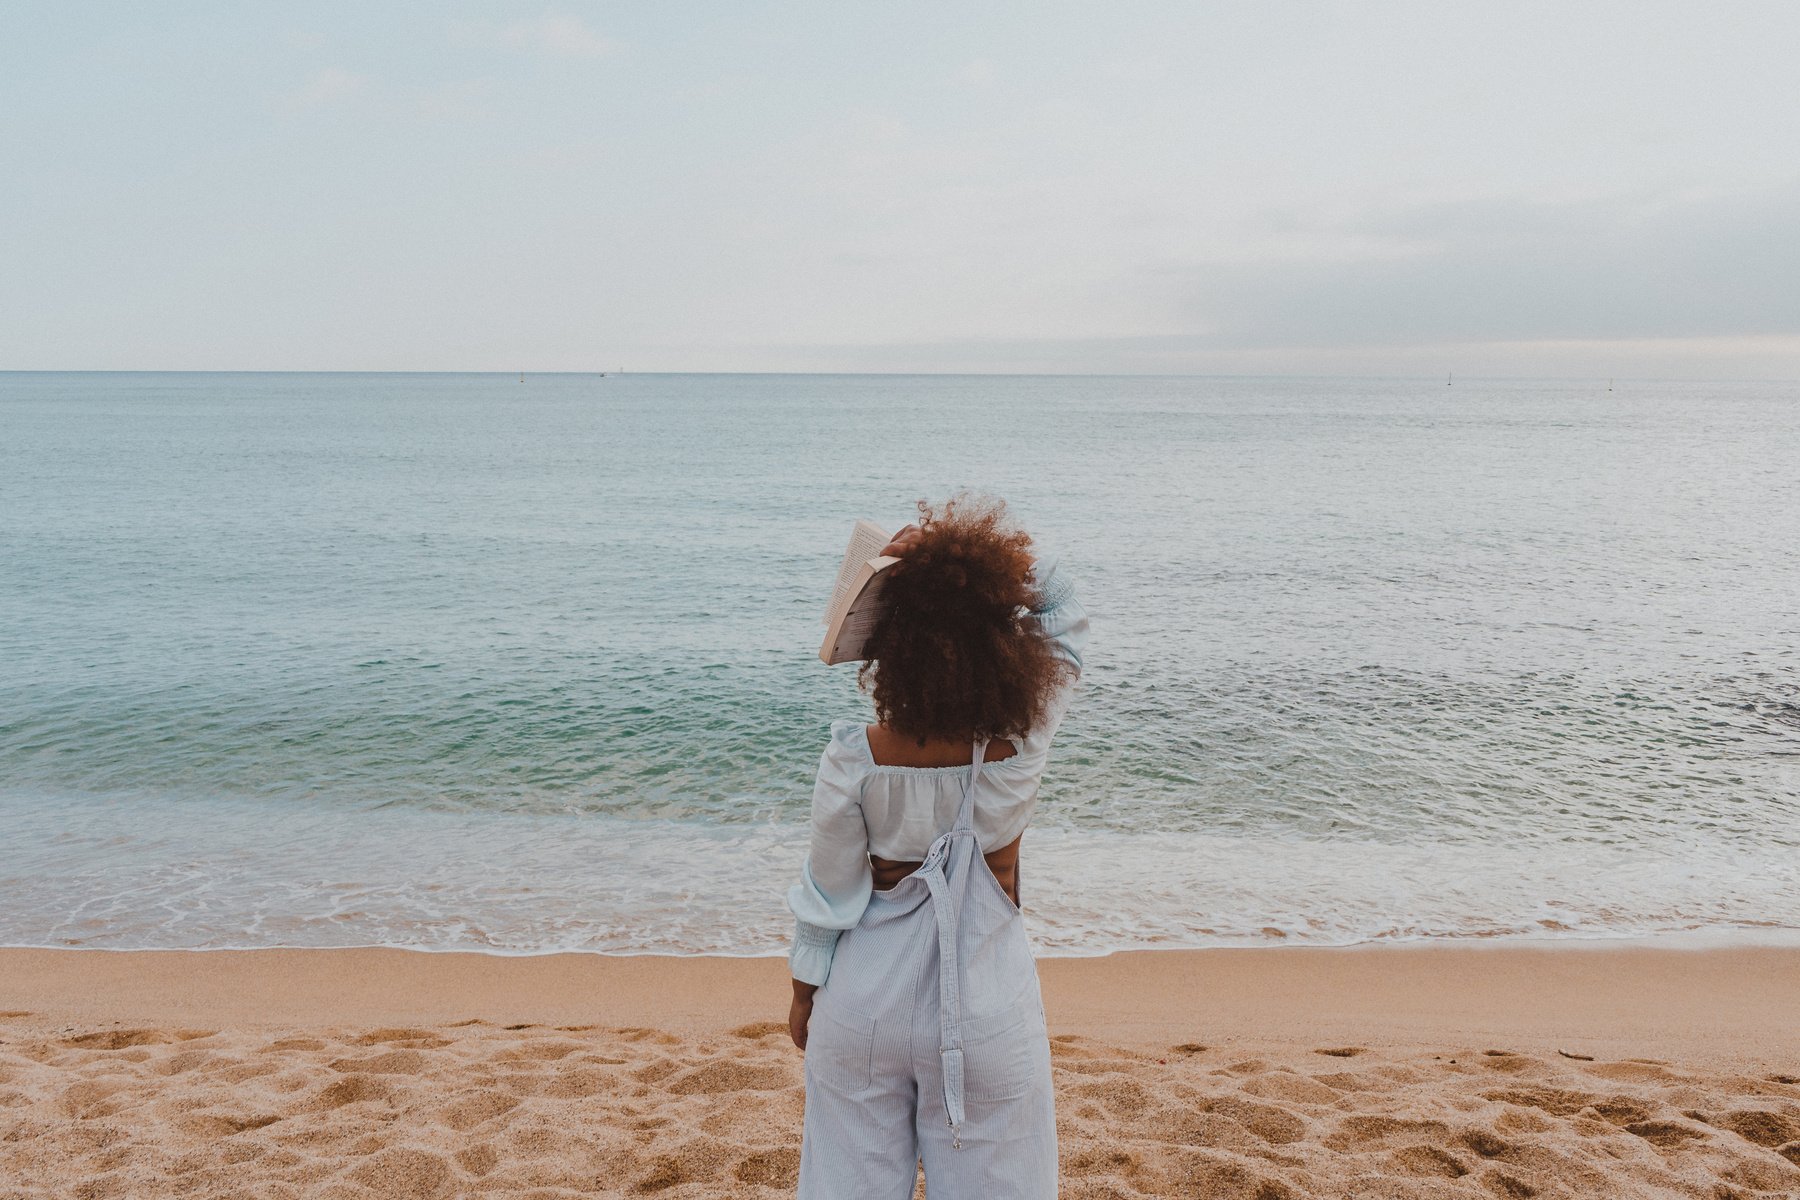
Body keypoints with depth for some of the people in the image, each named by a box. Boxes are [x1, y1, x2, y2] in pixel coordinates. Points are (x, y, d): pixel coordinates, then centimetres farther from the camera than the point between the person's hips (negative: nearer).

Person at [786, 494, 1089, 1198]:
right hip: (986, 1008, 0)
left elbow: (828, 892, -7)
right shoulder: (1020, 747, -19)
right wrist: (977, 556, -13)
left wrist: (803, 992, 9)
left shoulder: (853, 760, -20)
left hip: (864, 1004, 0)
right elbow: (1064, 615, -3)